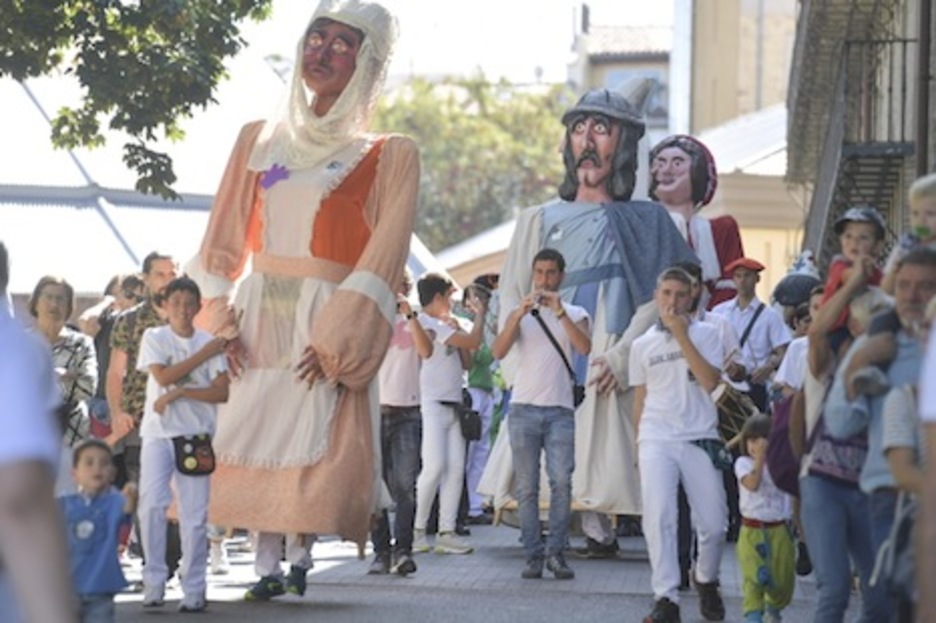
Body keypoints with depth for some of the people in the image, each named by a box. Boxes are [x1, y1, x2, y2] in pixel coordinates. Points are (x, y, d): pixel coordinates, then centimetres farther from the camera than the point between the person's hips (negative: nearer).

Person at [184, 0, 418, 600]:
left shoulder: (388, 157, 0)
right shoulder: (260, 140, 12)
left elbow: (383, 258, -8)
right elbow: (224, 240, 12)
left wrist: (337, 339, -16)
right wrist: (222, 319, 0)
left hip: (328, 319, -4)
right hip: (260, 314, 4)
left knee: (314, 438, -10)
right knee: (256, 433, 1)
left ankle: (301, 555, 6)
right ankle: (267, 564, 7)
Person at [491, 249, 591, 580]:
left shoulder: (575, 314, 12)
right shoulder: (520, 314, 13)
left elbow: (584, 347, -8)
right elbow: (498, 351, -2)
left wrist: (560, 312, -15)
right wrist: (519, 315, -14)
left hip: (560, 410, -1)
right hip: (524, 408, 1)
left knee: (561, 480, -12)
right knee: (527, 486, -1)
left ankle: (556, 552, -9)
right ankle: (534, 555, 0)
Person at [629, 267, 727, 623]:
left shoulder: (706, 334, 5)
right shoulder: (643, 345, 12)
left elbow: (709, 381, -11)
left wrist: (682, 335, -11)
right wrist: (639, 448, 15)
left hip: (700, 439, -1)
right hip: (656, 441, 1)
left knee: (713, 524, -2)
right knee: (658, 520, -15)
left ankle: (706, 582, 25)